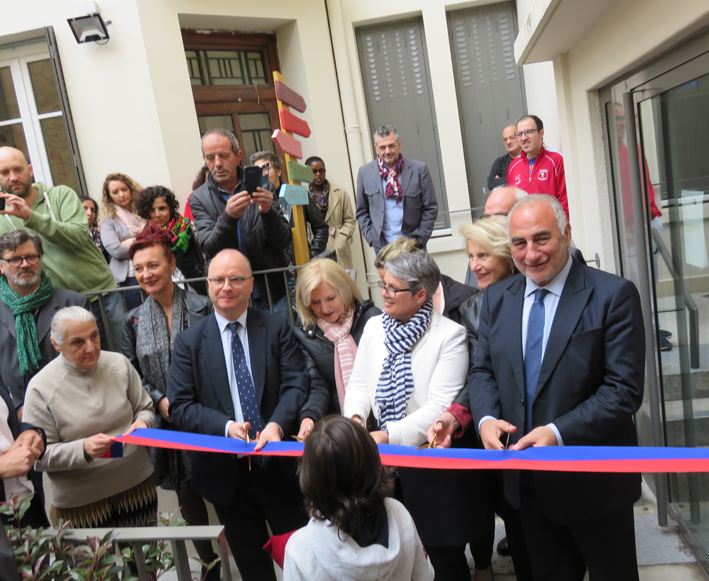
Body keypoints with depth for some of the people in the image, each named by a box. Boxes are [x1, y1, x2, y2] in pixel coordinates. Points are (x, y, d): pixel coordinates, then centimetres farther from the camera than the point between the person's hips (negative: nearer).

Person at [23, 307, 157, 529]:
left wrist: (142, 422, -13)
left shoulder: (119, 364, -2)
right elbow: (39, 455, -9)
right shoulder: (41, 387, -11)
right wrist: (83, 449, -24)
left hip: (137, 485, 3)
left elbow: (145, 408, 9)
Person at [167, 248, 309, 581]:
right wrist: (226, 427, -19)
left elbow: (296, 383, -6)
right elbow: (180, 407, -4)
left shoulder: (277, 329, 0)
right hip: (226, 473, 0)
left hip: (279, 464, 0)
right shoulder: (189, 341, 0)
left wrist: (277, 424, -24)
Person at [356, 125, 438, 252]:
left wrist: (419, 239, -4)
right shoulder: (364, 172, 4)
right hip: (382, 246, 1)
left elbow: (431, 208, 2)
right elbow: (361, 211, 11)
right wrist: (371, 239, 2)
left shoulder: (419, 169, -1)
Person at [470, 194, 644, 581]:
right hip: (527, 483, 4)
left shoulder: (613, 295, -13)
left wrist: (559, 432, -27)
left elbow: (624, 389, -17)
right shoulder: (496, 298, 3)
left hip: (595, 480, -4)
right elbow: (482, 370, 6)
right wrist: (486, 418, -14)